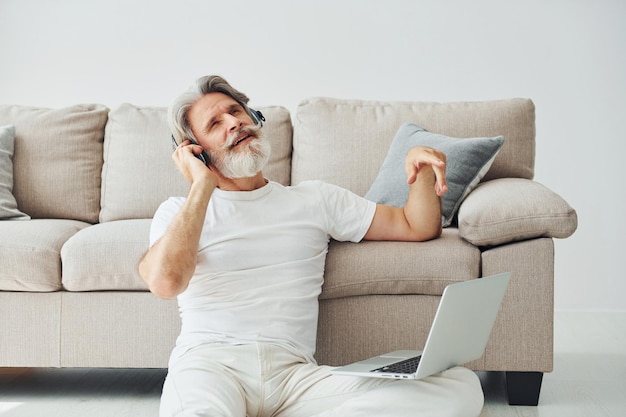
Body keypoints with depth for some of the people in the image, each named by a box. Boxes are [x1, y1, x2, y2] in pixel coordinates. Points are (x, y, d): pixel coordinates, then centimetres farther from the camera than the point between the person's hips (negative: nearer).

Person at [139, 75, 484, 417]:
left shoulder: (315, 198, 24)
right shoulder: (178, 211, 15)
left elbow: (418, 227, 24)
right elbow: (166, 281, -8)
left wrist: (423, 171, 3)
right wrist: (203, 183, 1)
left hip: (293, 371, 5)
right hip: (208, 362, -5)